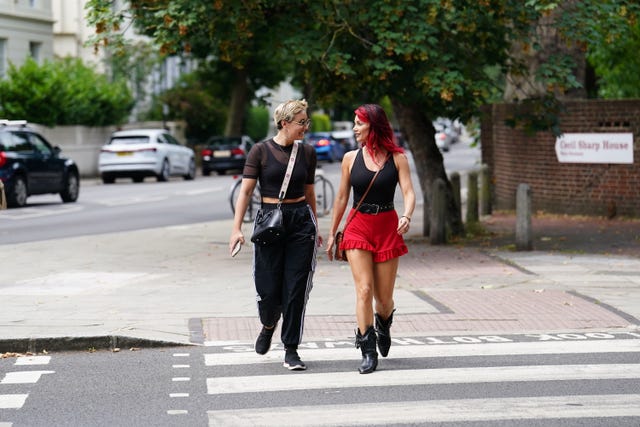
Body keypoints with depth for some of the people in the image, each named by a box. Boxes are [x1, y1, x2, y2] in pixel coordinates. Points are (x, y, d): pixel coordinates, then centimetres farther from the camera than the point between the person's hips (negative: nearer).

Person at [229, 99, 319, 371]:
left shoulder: (307, 152, 7)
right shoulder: (261, 151, -3)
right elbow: (245, 190, -6)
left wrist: (314, 227, 23)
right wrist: (237, 228, -14)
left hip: (300, 220, 2)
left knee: (296, 289, -3)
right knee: (269, 289, -2)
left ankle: (291, 351, 6)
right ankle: (268, 325, 33)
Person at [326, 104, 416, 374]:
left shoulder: (397, 158, 0)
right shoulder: (351, 159, 4)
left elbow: (408, 192, -7)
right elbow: (342, 198, 11)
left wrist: (406, 216, -28)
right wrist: (332, 234, 14)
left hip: (387, 227, 0)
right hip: (358, 227, 0)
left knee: (384, 297, 5)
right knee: (364, 290, -13)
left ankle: (383, 325, 40)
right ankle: (367, 352, -9)